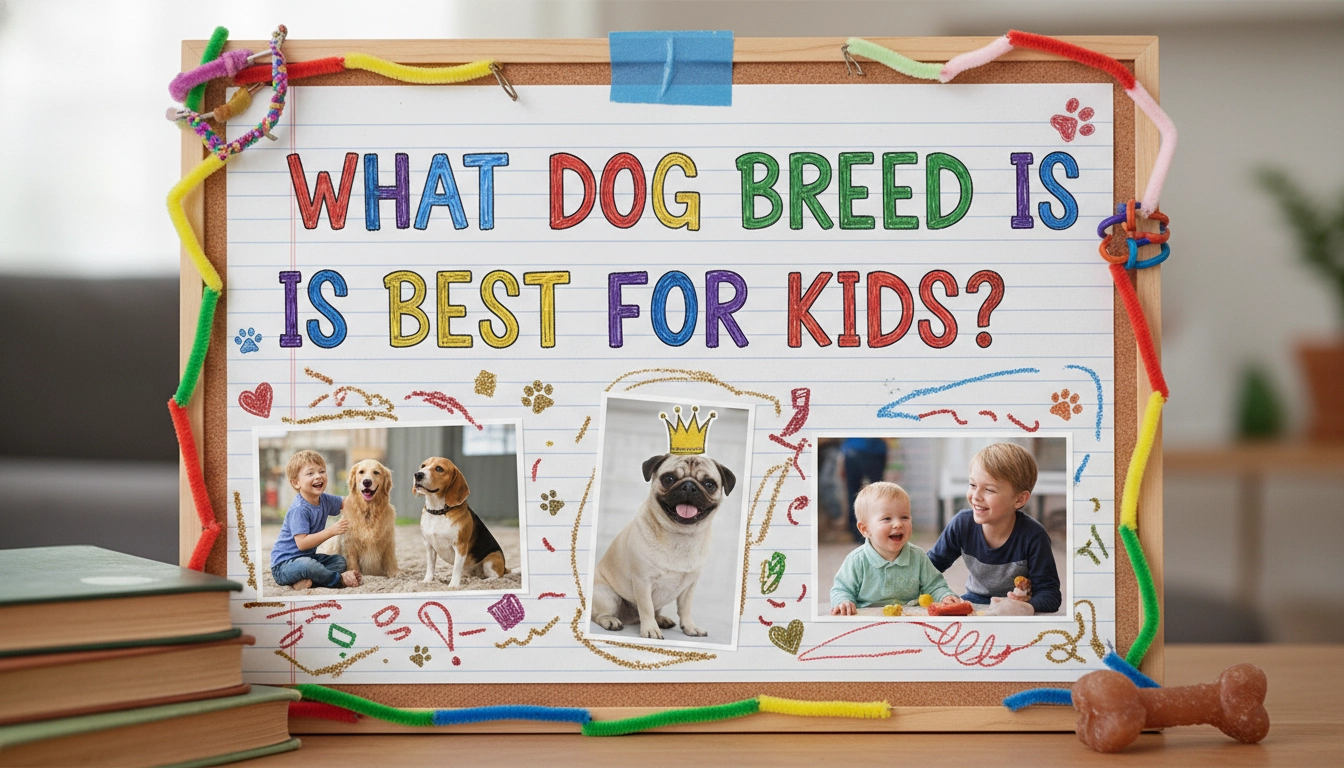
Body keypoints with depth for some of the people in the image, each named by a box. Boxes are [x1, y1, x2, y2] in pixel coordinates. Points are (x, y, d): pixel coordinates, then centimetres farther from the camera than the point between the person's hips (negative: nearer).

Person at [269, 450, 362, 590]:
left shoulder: (324, 500, 4)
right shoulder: (299, 509, -23)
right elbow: (302, 543, -29)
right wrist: (331, 531, -30)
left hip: (308, 558, 9)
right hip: (283, 565, -9)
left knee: (340, 561, 0)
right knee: (306, 564, -38)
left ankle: (304, 581, -20)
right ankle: (340, 579, -15)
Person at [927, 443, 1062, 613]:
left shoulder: (1033, 537, -23)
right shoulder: (962, 524, -12)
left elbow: (1049, 593, -21)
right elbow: (934, 562, 3)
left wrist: (1028, 608, -44)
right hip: (976, 599, 4)